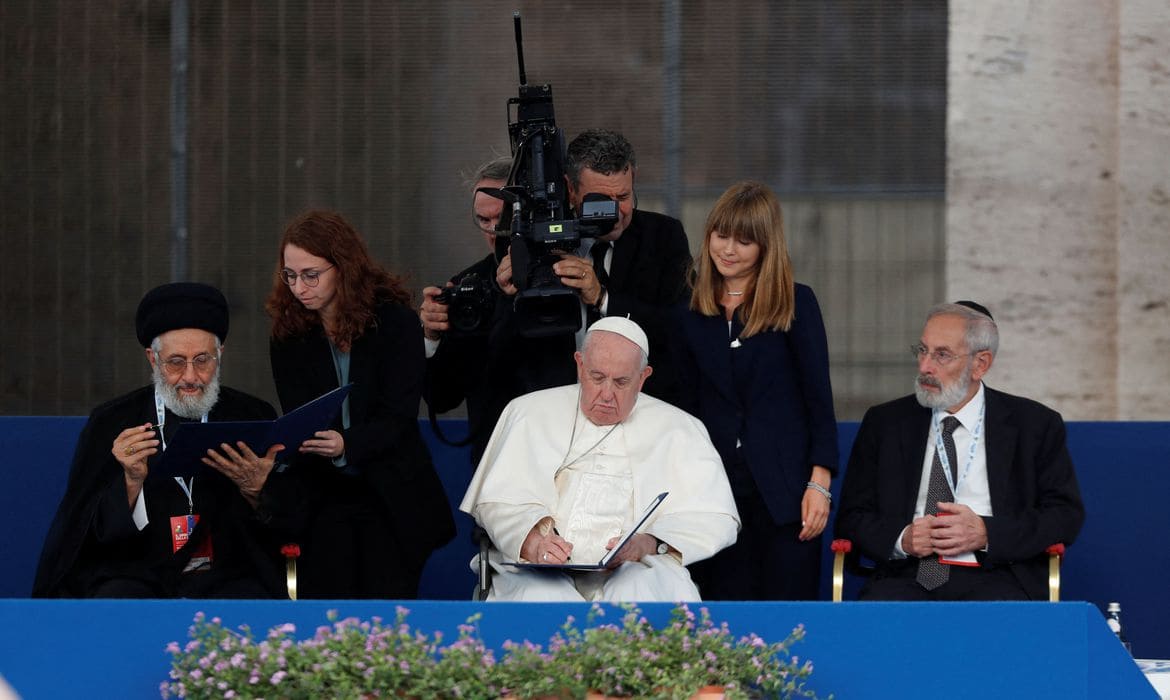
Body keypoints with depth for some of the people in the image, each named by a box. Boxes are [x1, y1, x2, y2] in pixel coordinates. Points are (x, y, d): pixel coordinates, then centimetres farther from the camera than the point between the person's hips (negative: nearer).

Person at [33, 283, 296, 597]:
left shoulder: (254, 417, 7)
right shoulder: (110, 423, 5)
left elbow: (286, 530, 4)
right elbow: (91, 533, 1)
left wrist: (255, 491, -17)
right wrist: (131, 483, -17)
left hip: (228, 577, 1)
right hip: (137, 577, 0)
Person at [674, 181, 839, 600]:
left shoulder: (796, 304, 1)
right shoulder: (692, 311, 9)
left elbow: (819, 397, -1)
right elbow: (687, 404, 13)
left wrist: (819, 482, -9)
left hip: (783, 488, -3)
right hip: (715, 488, 3)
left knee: (787, 600, -5)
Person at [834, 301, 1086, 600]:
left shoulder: (1035, 425, 9)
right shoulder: (884, 424, 15)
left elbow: (1066, 514, 3)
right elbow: (853, 516, 13)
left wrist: (986, 534, -12)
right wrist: (902, 539, -9)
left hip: (995, 578, -1)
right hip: (908, 575, 1)